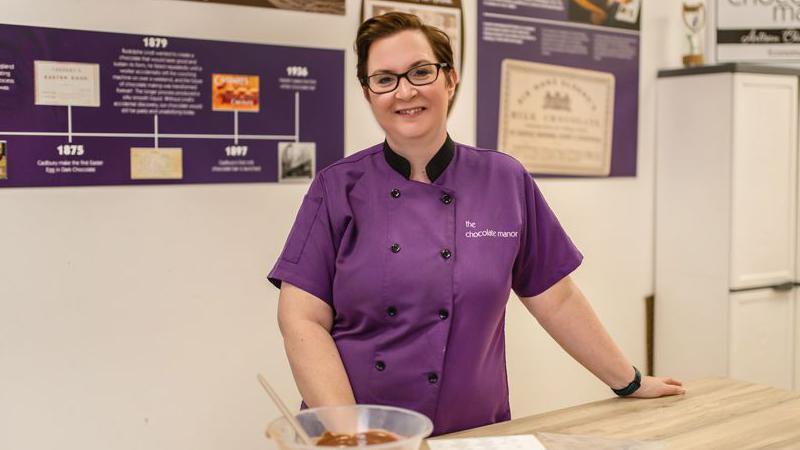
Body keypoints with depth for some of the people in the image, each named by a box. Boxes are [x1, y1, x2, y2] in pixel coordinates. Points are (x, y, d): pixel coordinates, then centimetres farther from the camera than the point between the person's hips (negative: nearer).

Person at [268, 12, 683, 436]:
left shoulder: (505, 182, -3)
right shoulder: (337, 188, -6)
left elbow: (555, 300, 5)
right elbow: (303, 320, -9)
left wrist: (630, 383, 11)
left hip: (471, 432, 1)